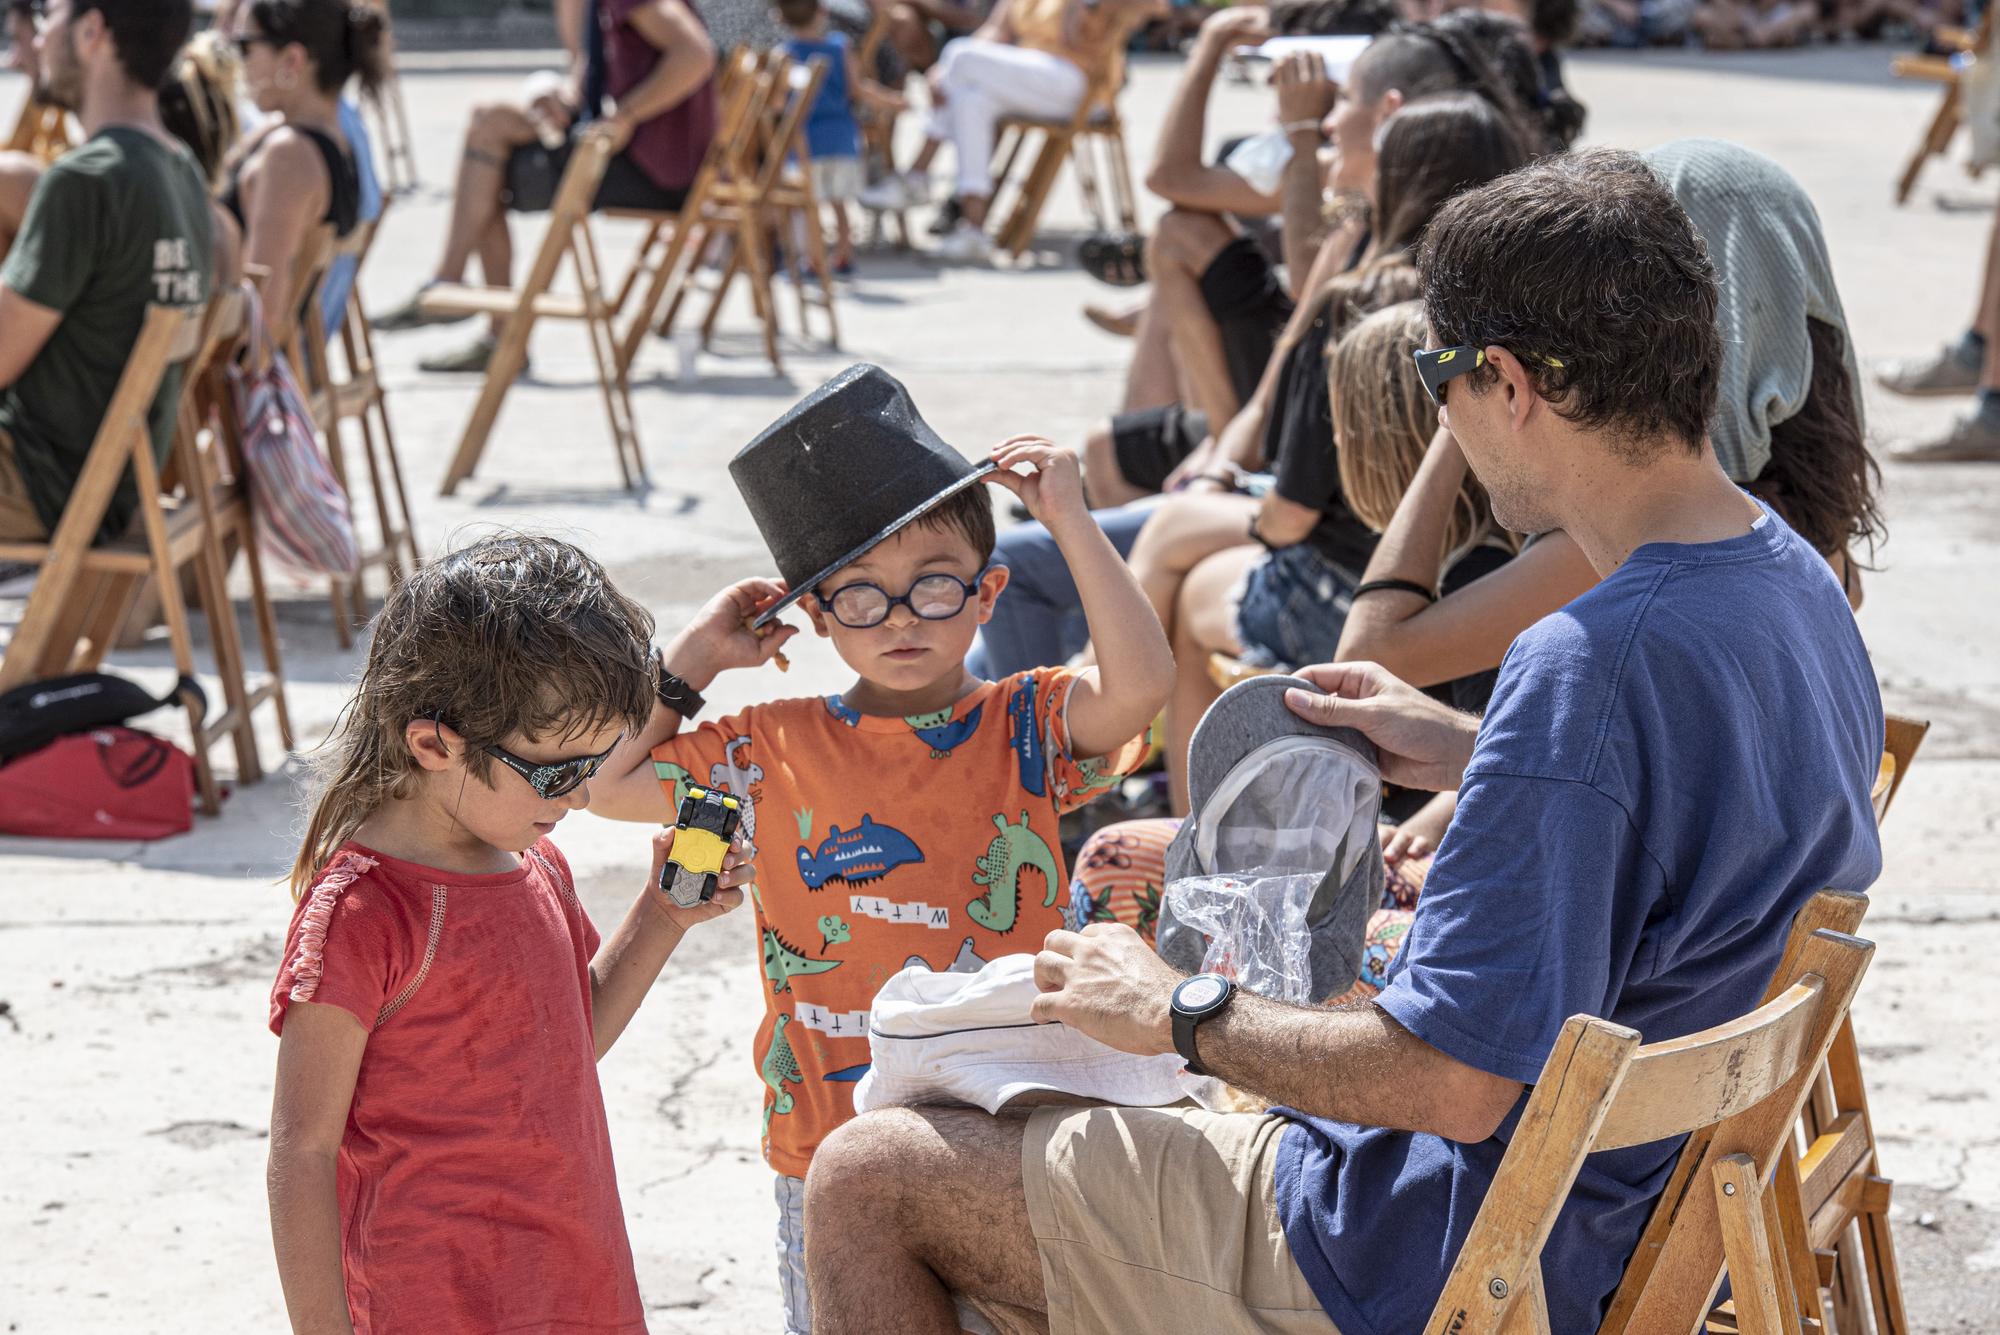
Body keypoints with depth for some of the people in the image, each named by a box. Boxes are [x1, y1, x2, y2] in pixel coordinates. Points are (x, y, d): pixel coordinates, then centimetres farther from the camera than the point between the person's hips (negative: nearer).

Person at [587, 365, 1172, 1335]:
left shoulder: (1026, 730, -1)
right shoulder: (777, 752, 5)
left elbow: (1140, 683, -20)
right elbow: (604, 781, 6)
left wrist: (1070, 520, -14)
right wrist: (695, 659, 4)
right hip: (830, 1147, 1)